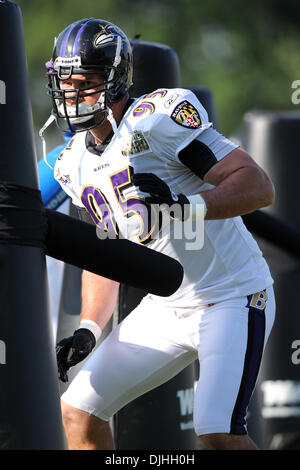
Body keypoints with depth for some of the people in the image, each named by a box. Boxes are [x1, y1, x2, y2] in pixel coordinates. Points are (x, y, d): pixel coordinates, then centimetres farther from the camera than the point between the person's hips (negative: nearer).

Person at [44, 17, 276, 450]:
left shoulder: (159, 118, -18)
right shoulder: (77, 165, 7)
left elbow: (260, 187, -22)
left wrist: (188, 207, -36)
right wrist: (88, 329, 4)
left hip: (232, 298, -8)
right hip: (166, 309, 8)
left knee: (218, 433, -23)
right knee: (78, 412, 7)